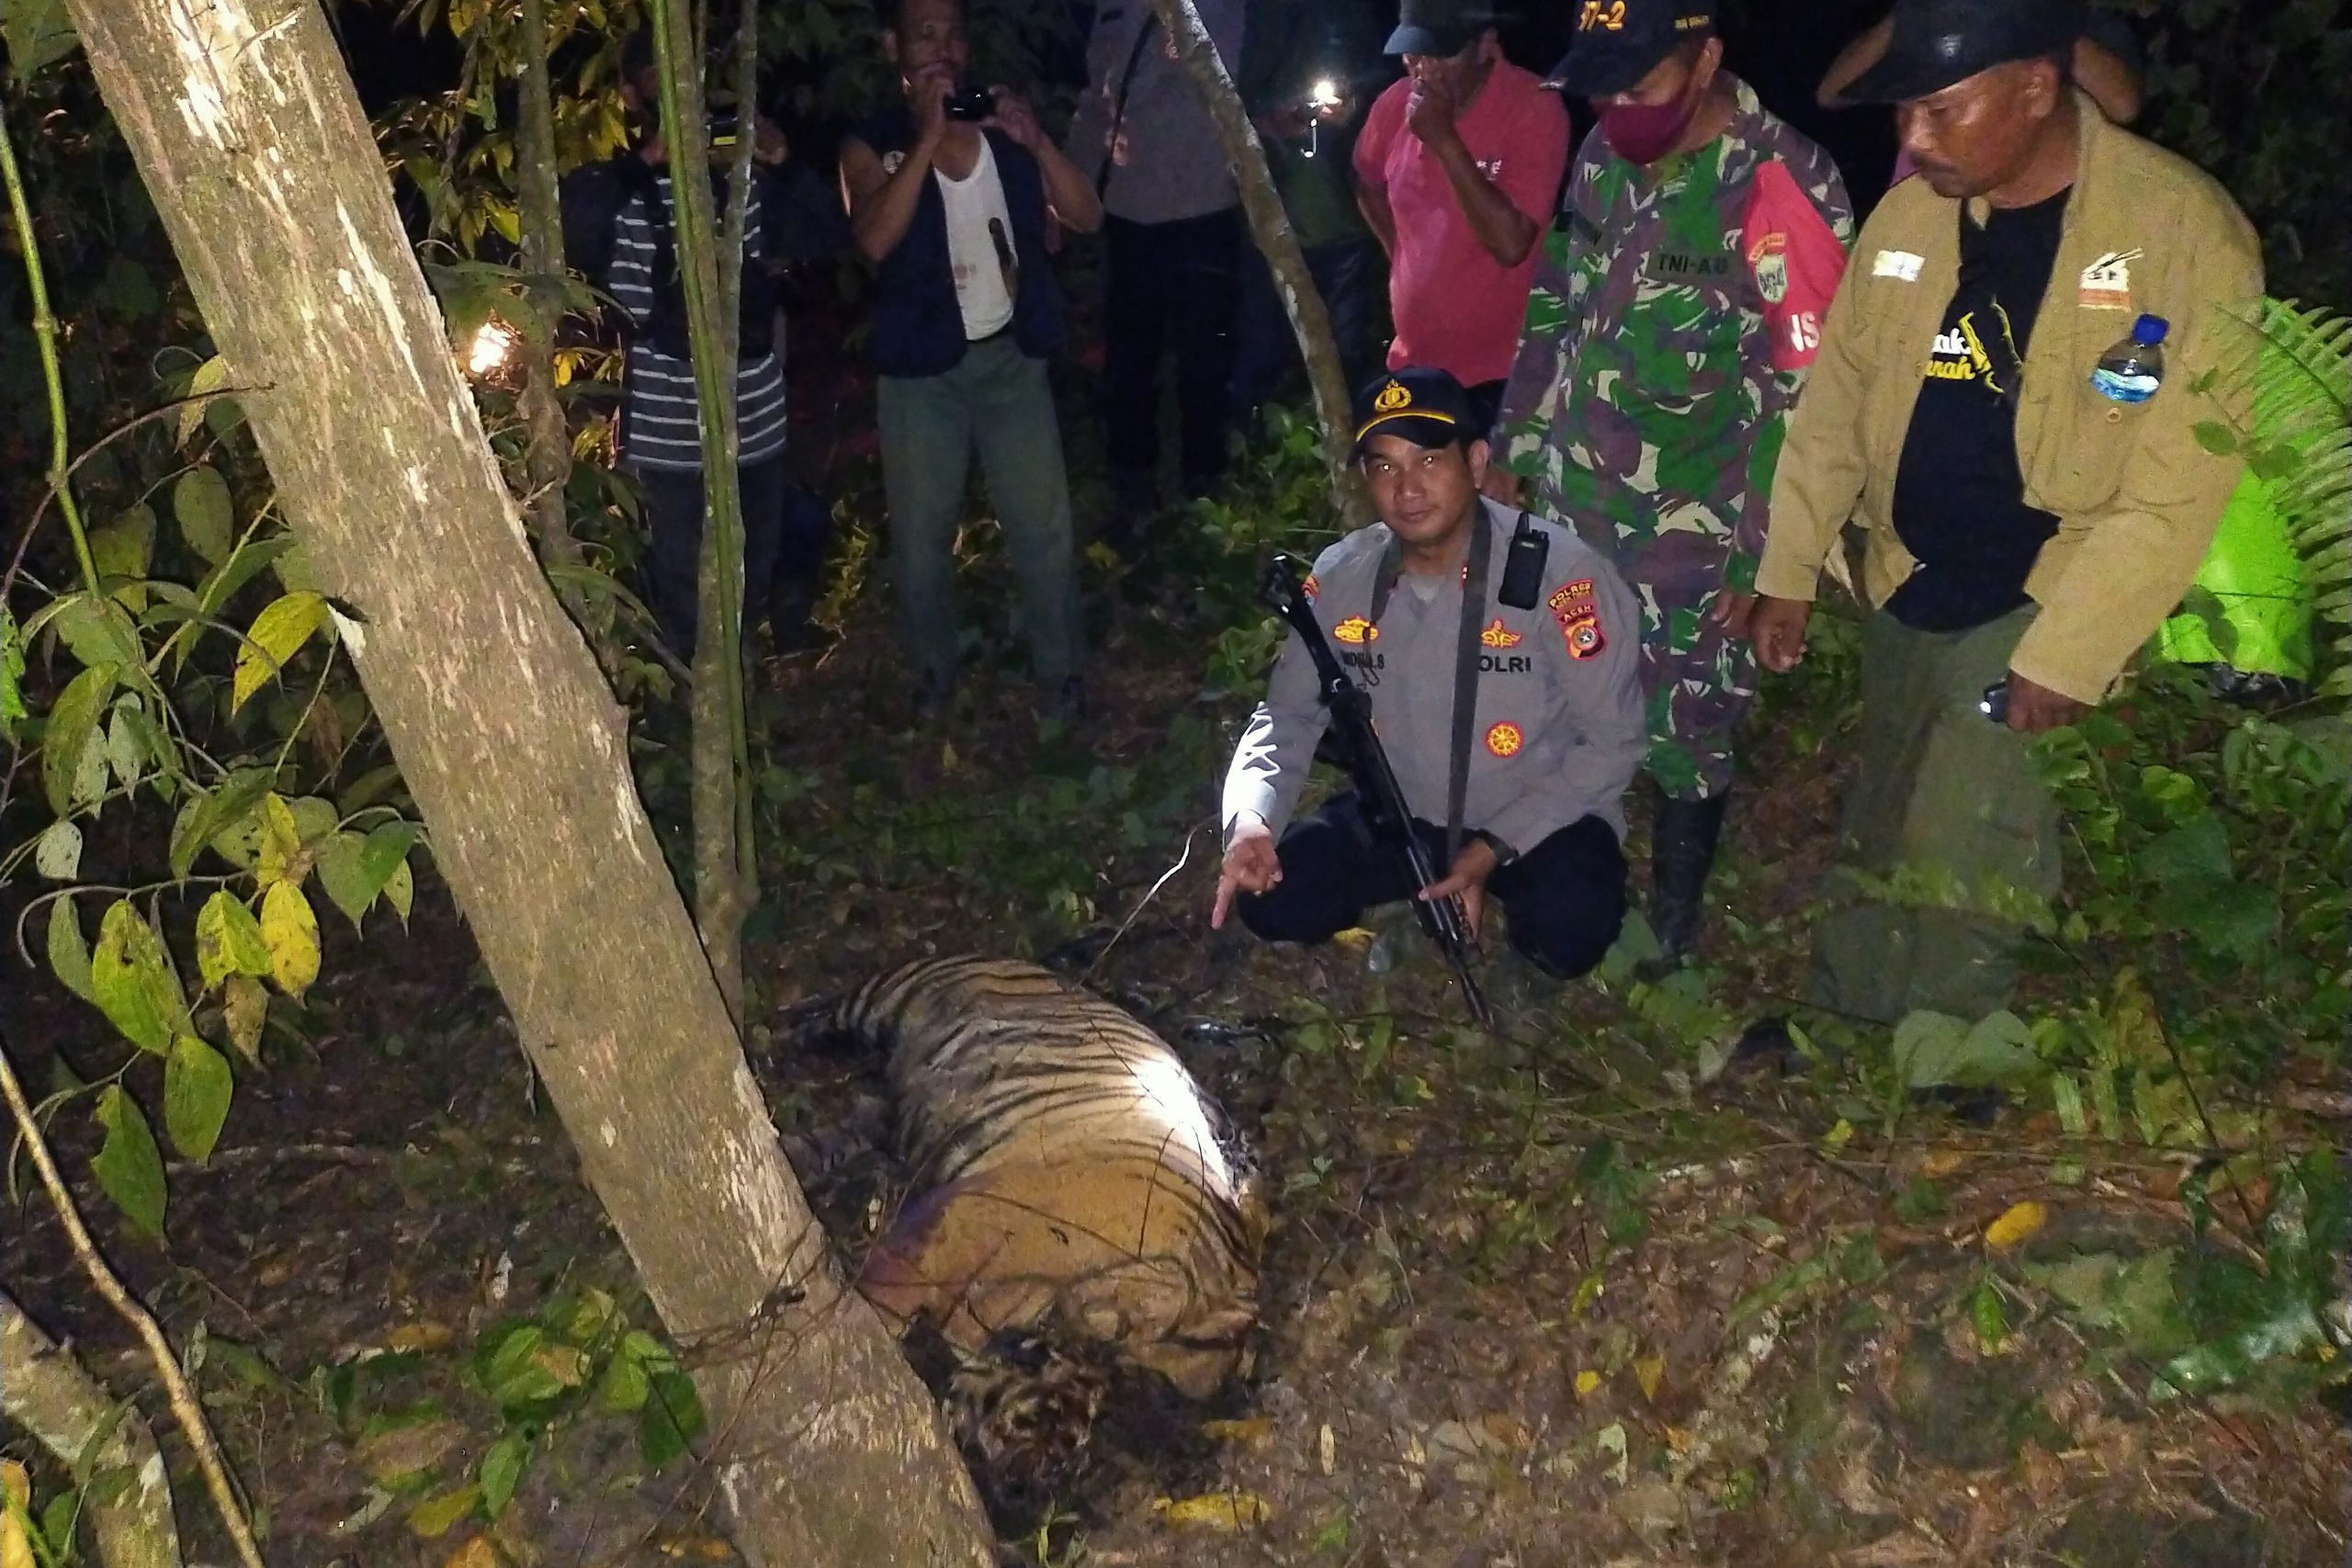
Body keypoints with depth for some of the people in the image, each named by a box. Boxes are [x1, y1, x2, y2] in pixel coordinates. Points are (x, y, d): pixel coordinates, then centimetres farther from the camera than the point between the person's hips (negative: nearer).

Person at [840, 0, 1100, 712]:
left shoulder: (1004, 127, 5)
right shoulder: (873, 144, -4)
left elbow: (1085, 217, -3)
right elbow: (876, 240, -23)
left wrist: (1034, 140, -17)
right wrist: (928, 136, -24)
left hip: (1012, 356, 2)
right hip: (922, 370, -2)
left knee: (1045, 529, 5)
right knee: (921, 537, 8)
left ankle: (1060, 675, 22)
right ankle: (933, 677, 28)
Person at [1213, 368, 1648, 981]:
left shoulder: (1559, 571, -22)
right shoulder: (1340, 576, -9)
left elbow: (1612, 741, -15)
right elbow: (1289, 714, 1)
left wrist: (1496, 847, -22)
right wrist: (1251, 822, -20)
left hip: (1535, 820, -4)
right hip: (1398, 815, 4)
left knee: (1568, 931, -33)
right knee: (1273, 900, -15)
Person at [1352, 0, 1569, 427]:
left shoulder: (1534, 107, -16)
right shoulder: (1395, 104, 0)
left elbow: (1511, 244, -24)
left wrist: (1444, 140, -25)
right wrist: (1403, 259, 12)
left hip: (1500, 373, -5)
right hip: (1413, 361, 6)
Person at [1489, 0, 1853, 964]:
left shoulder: (1780, 188, -18)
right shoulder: (1604, 157, 3)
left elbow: (1812, 393, -17)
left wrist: (1765, 555, -15)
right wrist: (1517, 448, 16)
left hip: (1692, 538, -6)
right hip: (1568, 506, 6)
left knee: (1683, 740, 9)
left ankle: (1669, 931, 29)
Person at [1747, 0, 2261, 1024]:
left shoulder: (2187, 230, -15)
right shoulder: (1908, 214, 1)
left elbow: (2177, 488, -16)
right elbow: (1835, 400, 10)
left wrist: (2066, 655, -17)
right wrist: (1788, 572, 8)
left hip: (2044, 607, -5)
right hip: (1905, 595, 5)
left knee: (1958, 878, -5)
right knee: (1875, 852, 15)